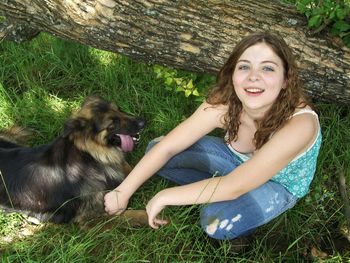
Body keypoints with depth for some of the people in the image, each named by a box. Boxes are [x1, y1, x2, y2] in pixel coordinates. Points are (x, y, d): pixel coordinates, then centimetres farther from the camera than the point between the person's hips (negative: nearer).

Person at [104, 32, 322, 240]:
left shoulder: (299, 124, -40)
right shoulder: (224, 104, -27)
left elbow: (234, 187, -38)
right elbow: (166, 148, -20)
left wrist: (164, 197, -30)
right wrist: (122, 193, -19)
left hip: (279, 185, -4)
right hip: (238, 161, 4)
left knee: (218, 221, -34)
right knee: (155, 148, -12)